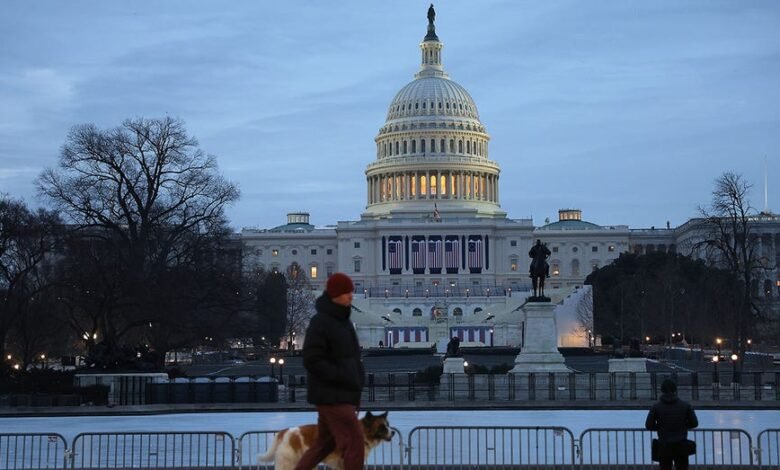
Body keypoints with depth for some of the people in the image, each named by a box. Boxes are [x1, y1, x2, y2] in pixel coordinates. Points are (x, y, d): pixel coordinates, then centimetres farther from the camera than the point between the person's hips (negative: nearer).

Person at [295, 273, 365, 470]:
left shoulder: (343, 321, 14)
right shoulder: (320, 322, -14)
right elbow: (312, 361, -19)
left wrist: (356, 380, 9)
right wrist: (344, 378, -19)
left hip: (342, 395, 9)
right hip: (332, 396, -9)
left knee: (325, 443, 14)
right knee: (354, 441, -9)